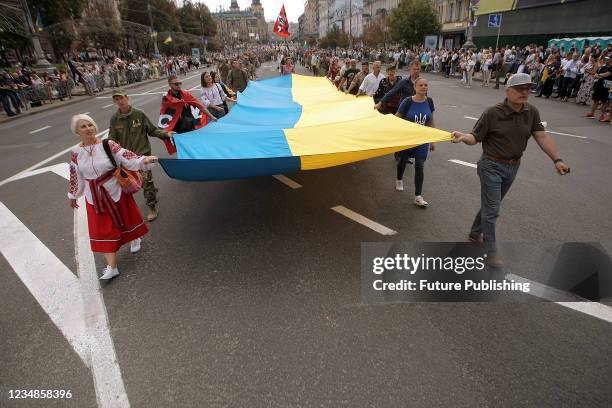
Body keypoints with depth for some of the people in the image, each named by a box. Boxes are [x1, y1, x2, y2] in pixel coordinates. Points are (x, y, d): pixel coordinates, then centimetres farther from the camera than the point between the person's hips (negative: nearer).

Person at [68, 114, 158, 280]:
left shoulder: (108, 145, -12)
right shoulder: (76, 153, -1)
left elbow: (127, 158, -20)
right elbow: (75, 177, 9)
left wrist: (143, 160, -38)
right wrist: (73, 196, 17)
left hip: (115, 191, -2)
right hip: (94, 197, 3)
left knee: (126, 217, 14)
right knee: (103, 229, 3)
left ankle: (134, 239, 49)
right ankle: (112, 267, 9)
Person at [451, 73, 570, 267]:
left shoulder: (532, 112, -3)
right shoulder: (492, 113, -16)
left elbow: (542, 136, -3)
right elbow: (475, 137, -13)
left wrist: (557, 159, -11)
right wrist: (463, 137, -35)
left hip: (513, 167, 5)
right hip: (492, 166, -5)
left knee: (491, 204, 19)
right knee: (492, 209, -1)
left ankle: (475, 233, 40)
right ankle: (491, 251, 13)